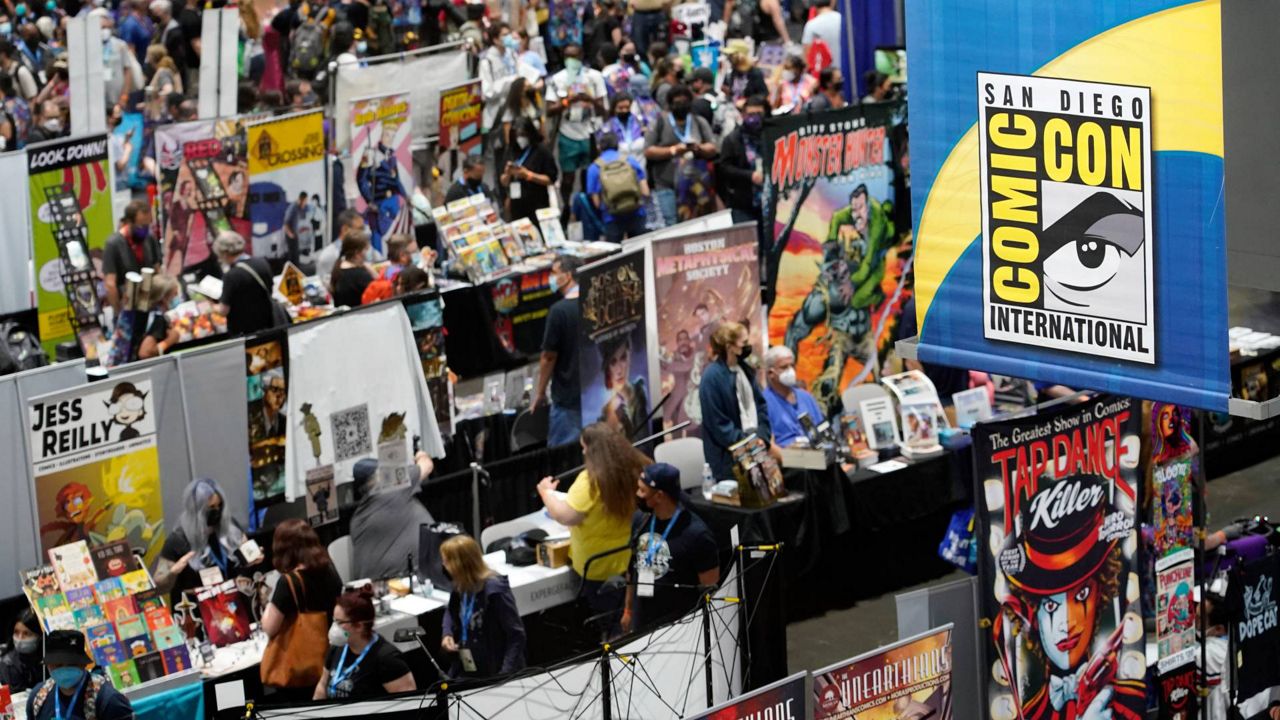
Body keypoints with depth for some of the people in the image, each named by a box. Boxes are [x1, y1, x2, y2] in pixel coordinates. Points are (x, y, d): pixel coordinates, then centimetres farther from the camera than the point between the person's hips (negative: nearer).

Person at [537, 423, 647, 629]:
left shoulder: (591, 480, -23)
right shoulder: (638, 470, -6)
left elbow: (565, 517, -25)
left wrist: (547, 493, -8)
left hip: (598, 568, -6)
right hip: (635, 561, 6)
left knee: (607, 622, 8)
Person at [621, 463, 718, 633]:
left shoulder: (696, 534, -17)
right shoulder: (639, 520, 2)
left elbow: (710, 588, -11)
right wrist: (628, 610, 19)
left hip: (678, 626, -6)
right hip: (641, 621, 6)